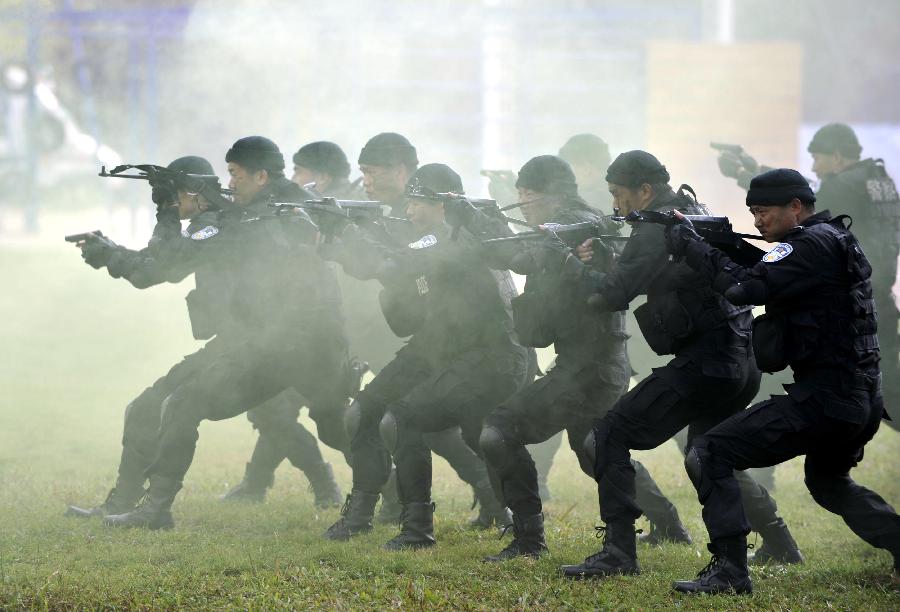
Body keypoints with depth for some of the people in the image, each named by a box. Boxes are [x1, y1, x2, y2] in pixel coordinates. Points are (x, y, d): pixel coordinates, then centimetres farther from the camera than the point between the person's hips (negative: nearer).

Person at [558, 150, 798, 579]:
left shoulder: (656, 231, -11)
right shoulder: (697, 214, 19)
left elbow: (614, 295, -13)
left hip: (701, 365, -10)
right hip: (742, 363, 10)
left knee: (609, 438, -8)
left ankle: (618, 553, -16)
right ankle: (779, 542, 34)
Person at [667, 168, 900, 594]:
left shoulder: (811, 245, -13)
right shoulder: (836, 240, 17)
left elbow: (746, 287, -23)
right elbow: (769, 278, 21)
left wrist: (691, 247, -12)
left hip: (822, 399, -10)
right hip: (862, 398, 10)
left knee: (709, 454, -10)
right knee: (827, 481, 36)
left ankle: (729, 570, -14)